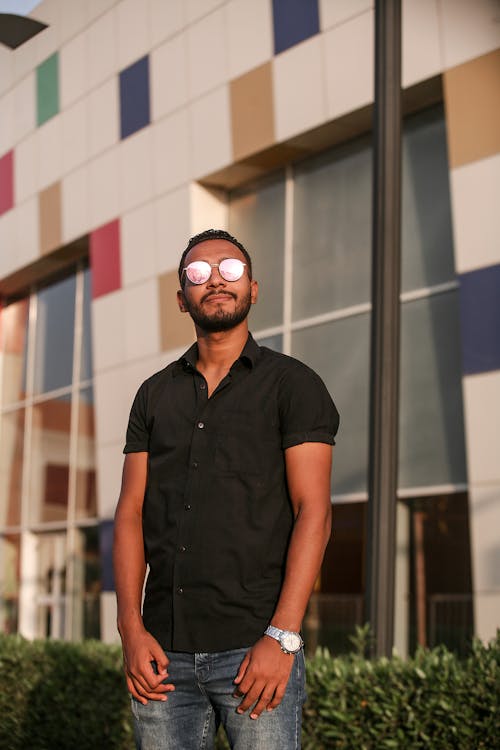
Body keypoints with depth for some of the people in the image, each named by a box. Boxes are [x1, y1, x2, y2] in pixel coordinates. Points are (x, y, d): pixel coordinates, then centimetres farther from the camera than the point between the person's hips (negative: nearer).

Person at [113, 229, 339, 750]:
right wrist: (132, 629, -2)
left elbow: (313, 512, -6)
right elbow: (131, 512, 9)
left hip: (255, 648, -3)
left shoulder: (293, 385, 2)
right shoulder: (155, 395, 13)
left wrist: (282, 638, -14)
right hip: (164, 651, 3)